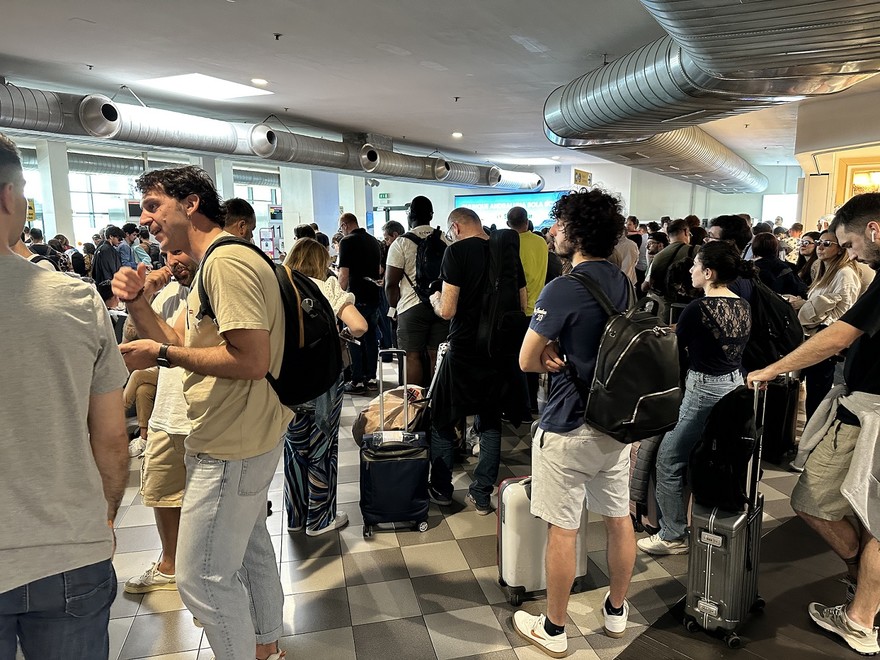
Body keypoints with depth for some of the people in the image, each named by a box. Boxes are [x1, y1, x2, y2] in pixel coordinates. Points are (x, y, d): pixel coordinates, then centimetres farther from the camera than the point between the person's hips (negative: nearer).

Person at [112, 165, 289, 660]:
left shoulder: (227, 260, -21)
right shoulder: (216, 264, 14)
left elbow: (253, 360, -28)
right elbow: (178, 341, 14)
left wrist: (163, 355, -19)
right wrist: (138, 301, -3)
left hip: (232, 446, -11)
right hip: (243, 438, 11)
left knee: (203, 576, 2)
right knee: (250, 545, 23)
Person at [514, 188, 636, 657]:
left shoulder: (562, 290, -19)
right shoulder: (623, 283, 5)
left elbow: (528, 361, -15)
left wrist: (555, 359, 1)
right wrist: (569, 357, 0)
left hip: (567, 429, -7)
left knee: (562, 530, 5)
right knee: (619, 519, 18)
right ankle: (616, 611, 38)